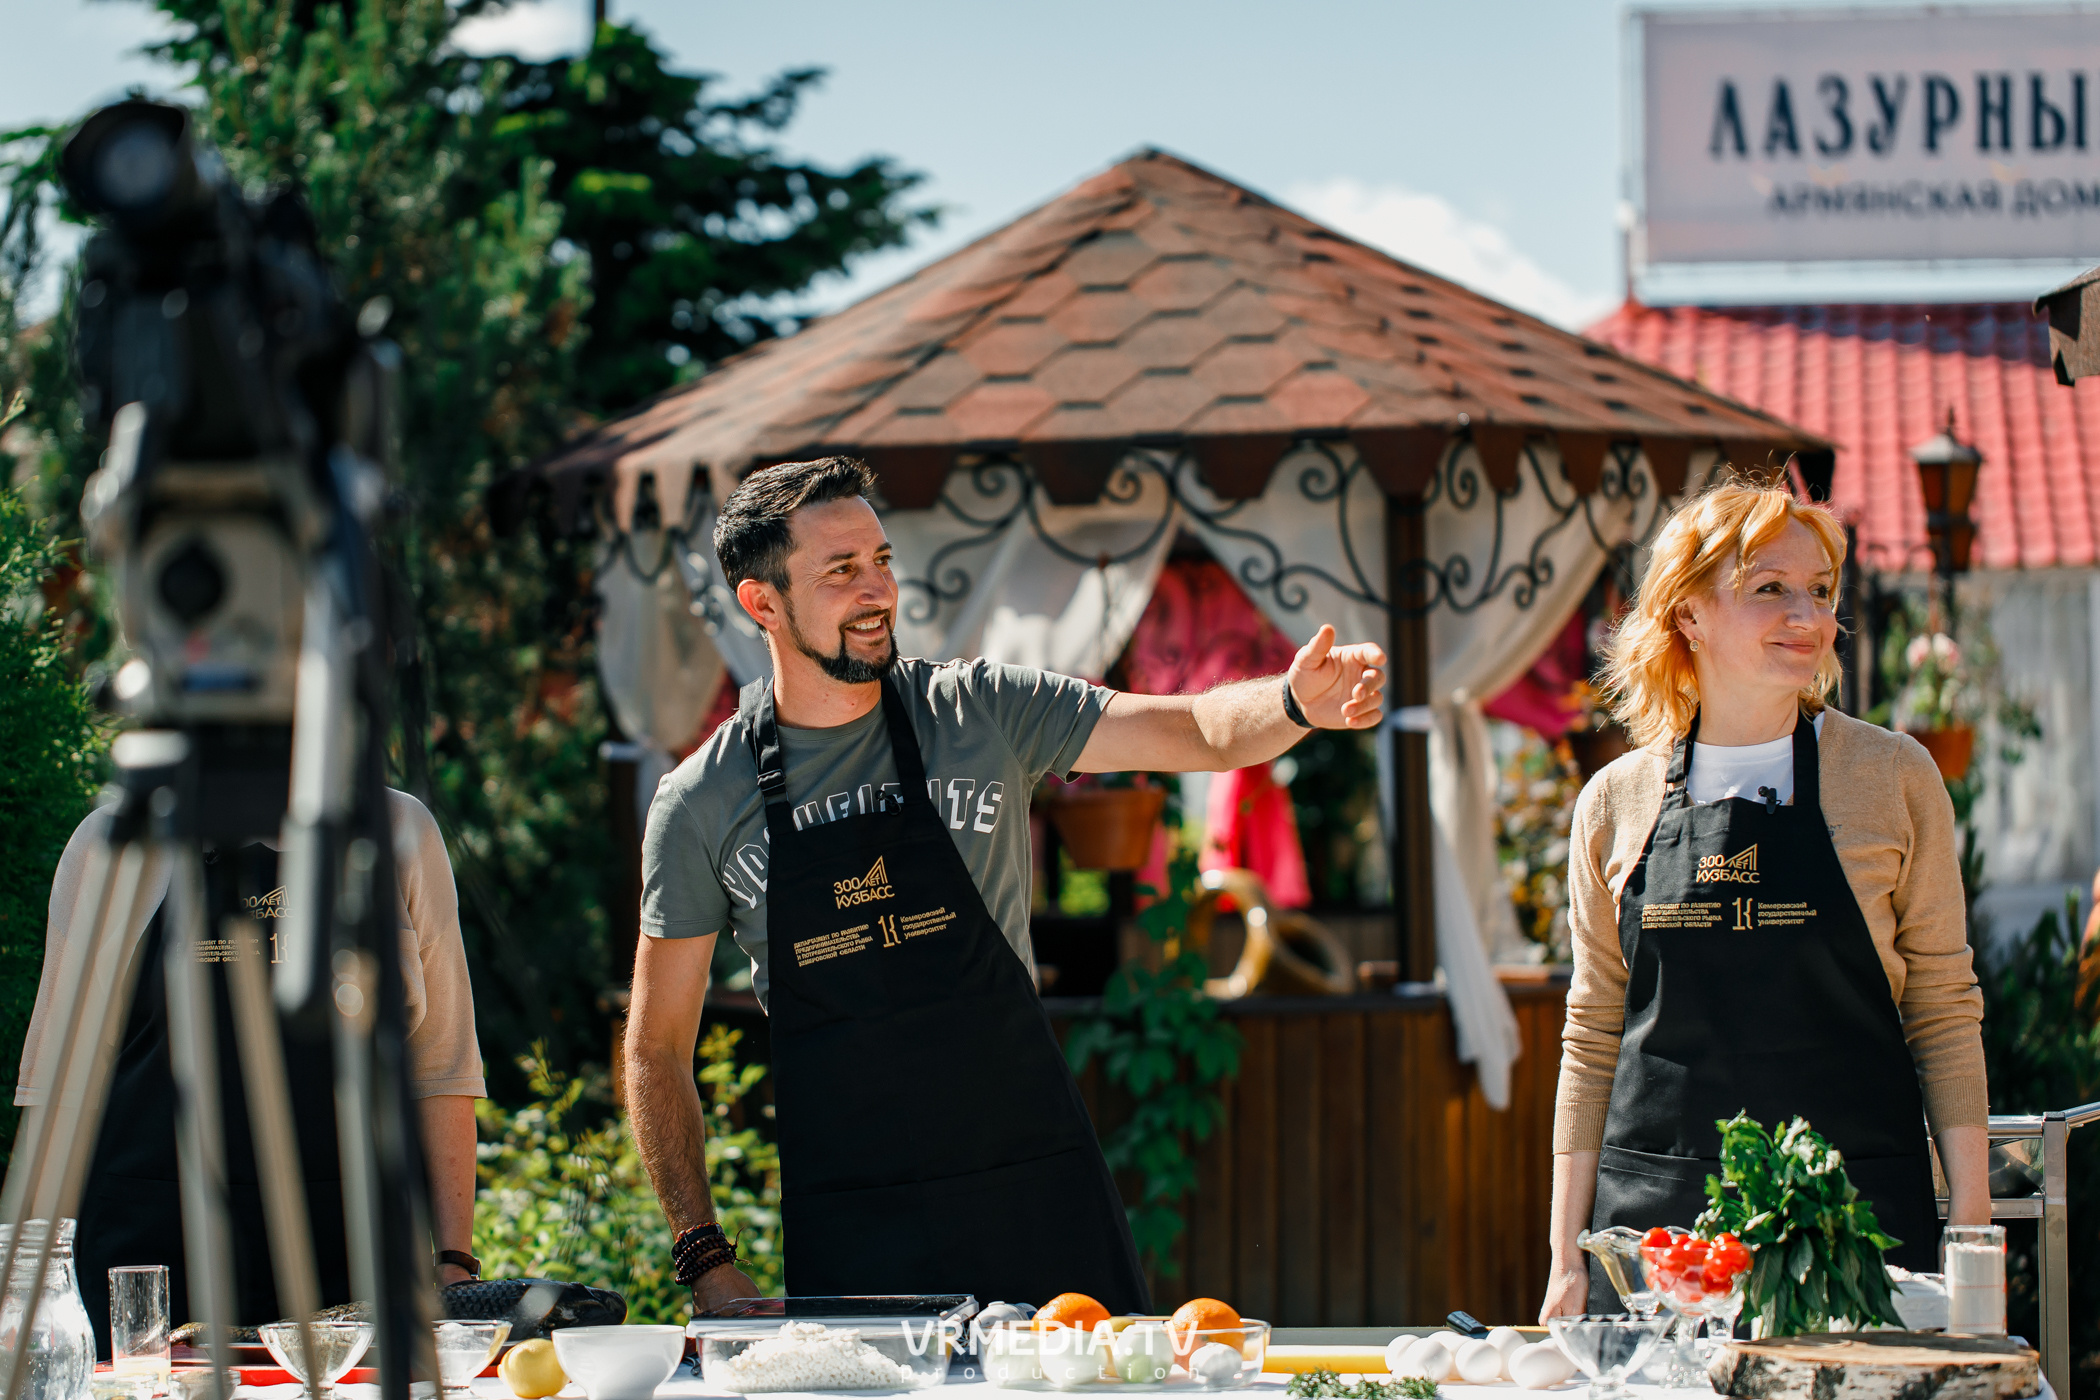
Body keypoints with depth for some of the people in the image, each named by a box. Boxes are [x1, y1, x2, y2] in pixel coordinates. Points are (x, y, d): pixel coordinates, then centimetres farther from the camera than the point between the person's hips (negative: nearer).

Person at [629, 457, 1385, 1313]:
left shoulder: (982, 713, 2)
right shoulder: (700, 806, 0)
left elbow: (1199, 732, -3)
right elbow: (656, 1047, 5)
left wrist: (1296, 703, -26)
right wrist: (705, 1259, -2)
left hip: (1034, 1194, 1)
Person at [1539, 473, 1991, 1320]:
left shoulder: (1893, 778, 2)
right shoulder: (1617, 804, 6)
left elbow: (1943, 1012, 4)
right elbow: (1591, 1038, 12)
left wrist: (1972, 1233, -2)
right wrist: (1567, 1258, 8)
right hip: (1654, 1213, 1)